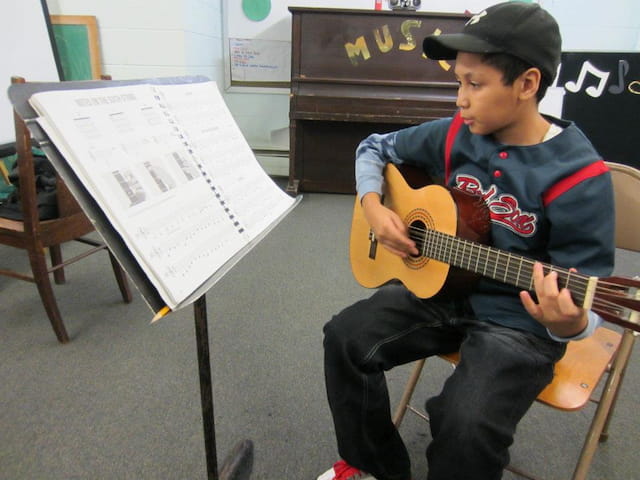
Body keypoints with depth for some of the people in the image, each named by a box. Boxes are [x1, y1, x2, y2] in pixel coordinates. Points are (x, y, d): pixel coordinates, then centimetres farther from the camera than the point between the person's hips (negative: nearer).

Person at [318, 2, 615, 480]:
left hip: (519, 320, -5)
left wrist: (568, 324, -39)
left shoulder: (578, 176, -18)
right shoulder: (456, 135, -3)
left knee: (467, 423, -28)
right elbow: (376, 147, 10)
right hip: (441, 285, 5)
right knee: (345, 336, -8)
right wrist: (372, 205, -7)